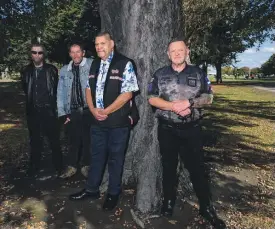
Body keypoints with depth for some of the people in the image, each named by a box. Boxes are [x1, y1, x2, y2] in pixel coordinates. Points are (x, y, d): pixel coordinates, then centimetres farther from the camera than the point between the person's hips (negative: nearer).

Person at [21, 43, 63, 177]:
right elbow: (26, 90, 15)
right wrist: (33, 101, 13)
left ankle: (58, 166, 16)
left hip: (49, 110, -2)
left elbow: (57, 89, 4)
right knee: (35, 141, 12)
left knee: (54, 140, 3)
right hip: (33, 111, 3)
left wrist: (51, 102, 6)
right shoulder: (26, 71, 6)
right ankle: (34, 167, 24)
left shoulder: (52, 70, -2)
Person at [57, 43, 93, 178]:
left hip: (88, 110, -2)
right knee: (73, 140, 9)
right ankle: (71, 166, 25)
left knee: (87, 139, 9)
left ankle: (85, 165, 27)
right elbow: (60, 93, 10)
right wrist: (62, 113, 3)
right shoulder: (64, 70, 10)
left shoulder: (92, 65, -2)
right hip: (72, 112, 2)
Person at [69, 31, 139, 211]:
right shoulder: (95, 64, 10)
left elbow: (127, 94, -15)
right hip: (97, 120, 6)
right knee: (96, 155, 17)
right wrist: (93, 110, -6)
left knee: (115, 158, 9)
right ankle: (92, 189, 34)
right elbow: (89, 89, 12)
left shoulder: (125, 64, -10)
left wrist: (106, 111, -15)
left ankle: (113, 193, 28)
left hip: (118, 121, -5)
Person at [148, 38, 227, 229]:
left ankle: (207, 207, 16)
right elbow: (152, 98, -2)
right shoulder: (160, 74, 4)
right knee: (169, 166, 13)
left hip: (191, 129, -1)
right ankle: (169, 201, 29)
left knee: (197, 168, 3)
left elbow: (208, 97, 1)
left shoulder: (198, 73, 4)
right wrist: (174, 106, -16)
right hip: (167, 129, 1)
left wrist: (189, 103, -17)